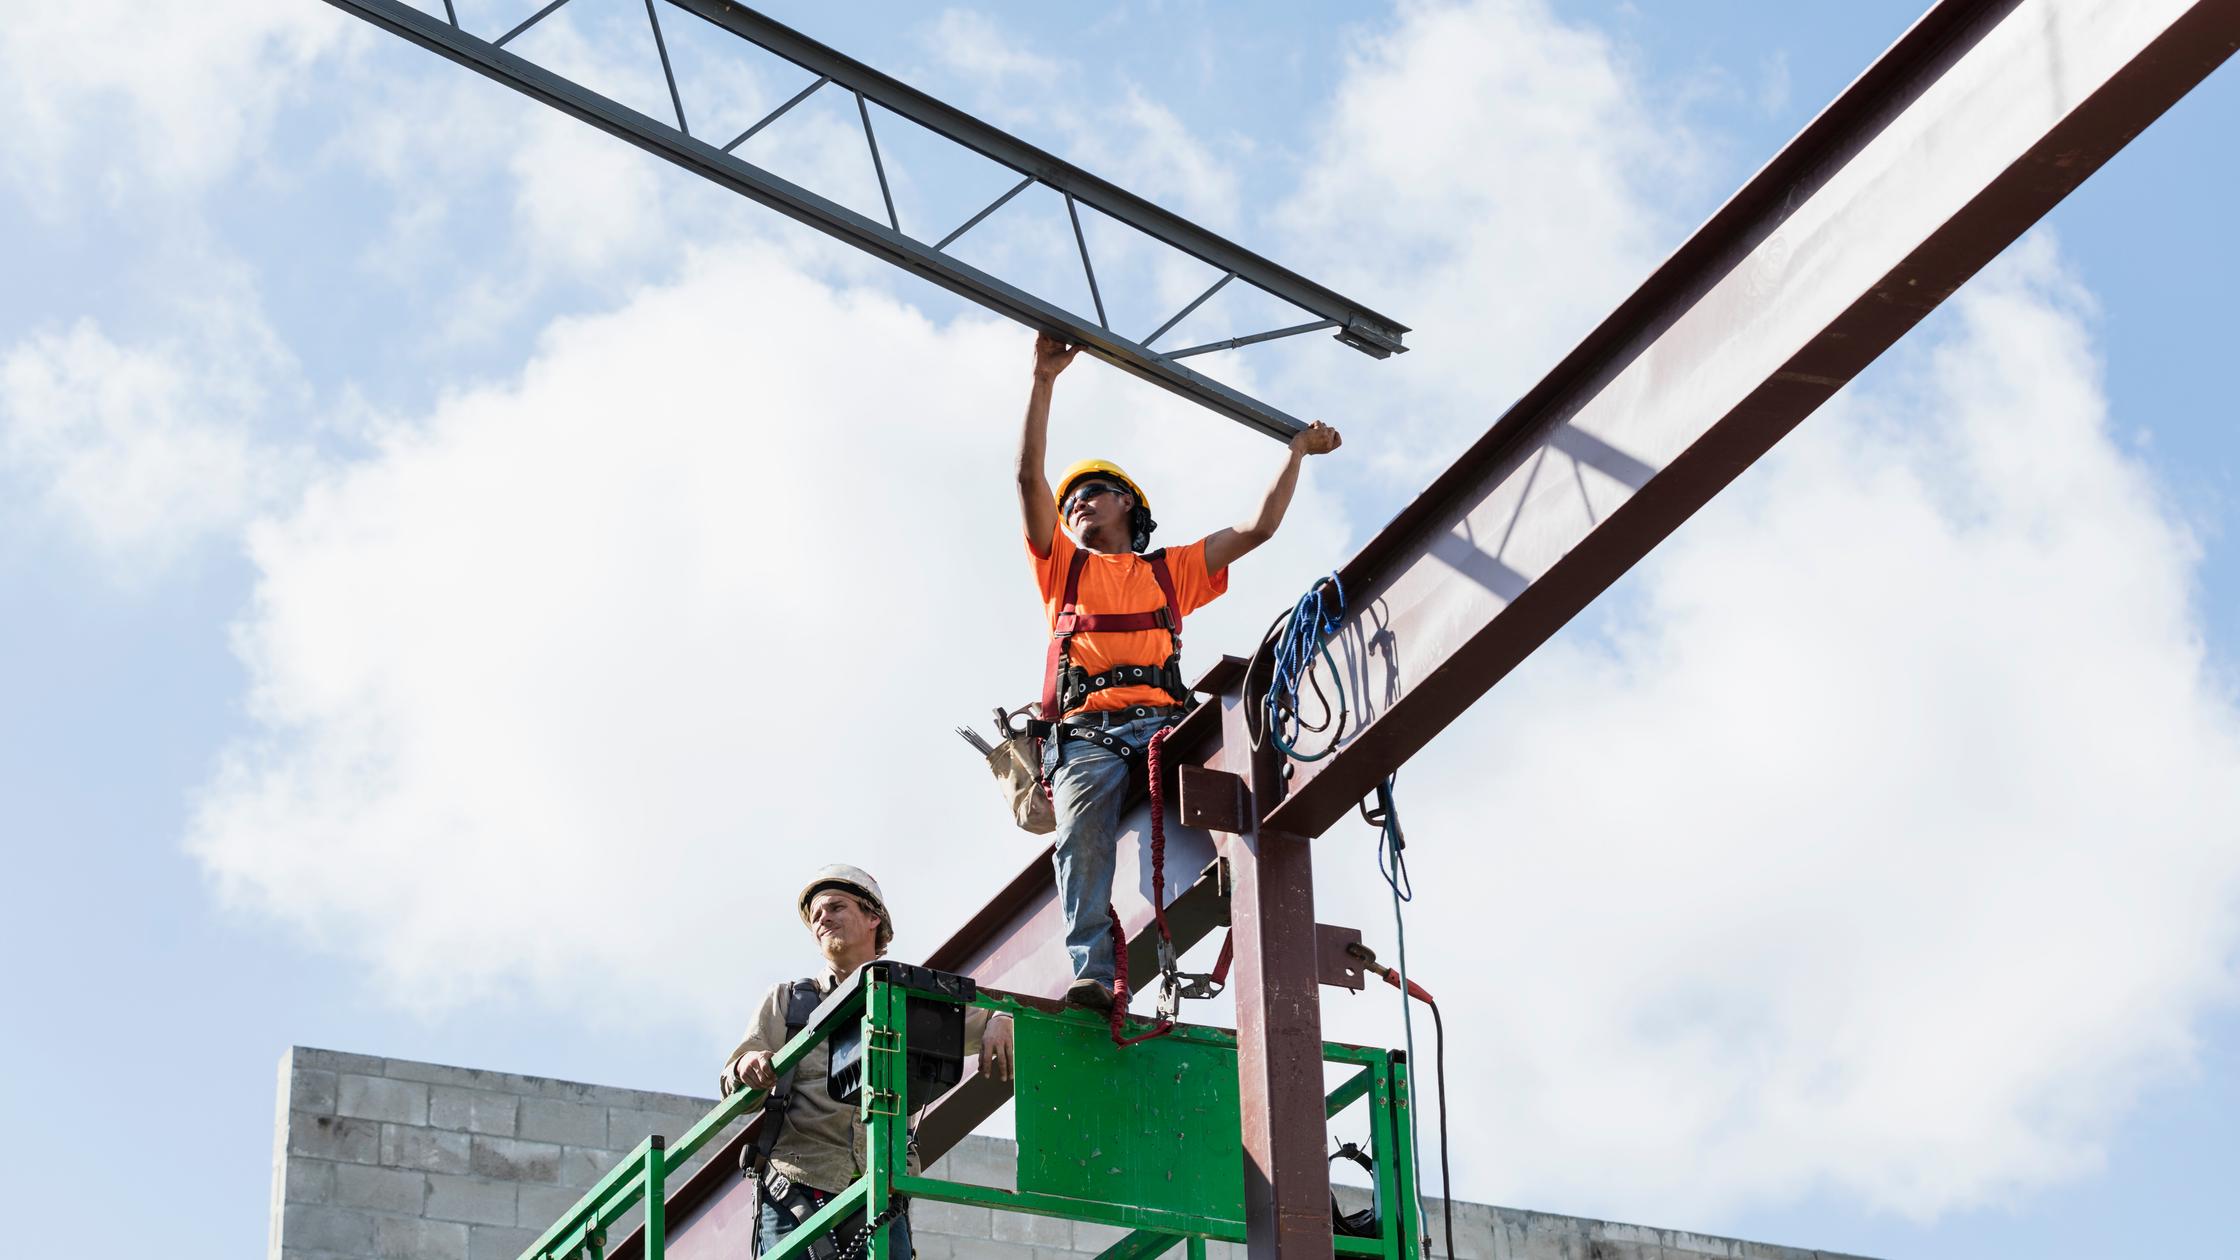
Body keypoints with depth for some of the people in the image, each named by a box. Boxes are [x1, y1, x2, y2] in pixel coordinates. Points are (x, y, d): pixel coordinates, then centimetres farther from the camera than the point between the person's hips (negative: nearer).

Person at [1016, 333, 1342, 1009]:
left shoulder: (1172, 571, 34)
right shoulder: (1063, 567, 32)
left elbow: (1257, 529, 32)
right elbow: (1030, 476, 21)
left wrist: (1296, 453, 34)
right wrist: (1044, 378, 16)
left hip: (1162, 721, 1)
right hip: (1087, 729, -1)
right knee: (1083, 833, -31)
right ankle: (1090, 973, -43)